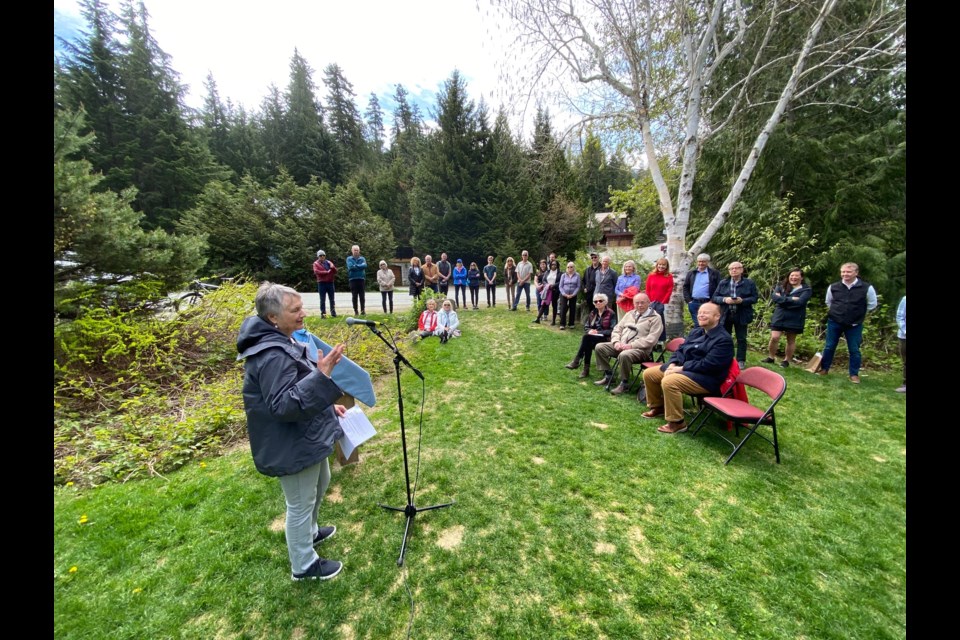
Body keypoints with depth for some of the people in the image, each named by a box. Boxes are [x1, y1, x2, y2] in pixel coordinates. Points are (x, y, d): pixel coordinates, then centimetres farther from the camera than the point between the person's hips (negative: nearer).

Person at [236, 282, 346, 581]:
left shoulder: (280, 343, 5)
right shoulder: (272, 355, -29)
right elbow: (284, 405, -34)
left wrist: (327, 405, 13)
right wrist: (322, 376, -40)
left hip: (306, 437, 10)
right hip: (292, 445, -10)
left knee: (320, 483, 29)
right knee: (300, 503, 10)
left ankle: (309, 532, 53)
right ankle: (304, 565, 34)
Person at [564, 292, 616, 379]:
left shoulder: (611, 313, -4)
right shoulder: (593, 313, 14)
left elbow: (613, 330, -11)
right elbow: (586, 327, 14)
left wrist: (598, 332, -18)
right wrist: (589, 331, -10)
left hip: (606, 339, -4)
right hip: (592, 339, 5)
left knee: (587, 338, -33)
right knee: (588, 343, -33)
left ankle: (577, 361, -29)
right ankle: (586, 369, -33)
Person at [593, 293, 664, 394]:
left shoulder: (655, 318, -2)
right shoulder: (630, 314, 18)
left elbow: (651, 339, -13)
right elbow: (617, 329, 16)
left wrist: (631, 345, -20)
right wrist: (616, 342, -4)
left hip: (640, 349, -7)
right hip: (621, 345, 7)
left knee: (624, 355, -37)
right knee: (600, 347, -9)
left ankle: (624, 383, -15)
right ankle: (608, 375, 2)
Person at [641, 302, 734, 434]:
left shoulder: (723, 339, -15)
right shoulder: (695, 331, 12)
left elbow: (708, 365, -23)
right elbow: (681, 349, 13)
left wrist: (681, 368, -21)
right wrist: (672, 365, -7)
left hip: (705, 378, -9)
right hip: (682, 367, 9)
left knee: (668, 382, -34)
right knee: (648, 373, 2)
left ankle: (677, 422, -18)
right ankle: (658, 407, 21)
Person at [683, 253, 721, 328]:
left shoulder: (714, 273, 2)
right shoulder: (691, 273, 12)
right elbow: (685, 287, 11)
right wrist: (688, 300, 1)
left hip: (708, 303, -3)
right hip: (694, 303, 3)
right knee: (697, 325, 10)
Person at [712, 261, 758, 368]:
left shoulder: (749, 283, 1)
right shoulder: (723, 283, 5)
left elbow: (755, 297, -2)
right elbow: (715, 297, 2)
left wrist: (742, 301, -19)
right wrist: (724, 300, -17)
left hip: (741, 316, -1)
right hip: (726, 315, 2)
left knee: (741, 339, 4)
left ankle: (741, 361, 13)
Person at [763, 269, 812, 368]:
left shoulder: (806, 289, -1)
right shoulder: (781, 286, 6)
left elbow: (800, 302, -17)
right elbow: (774, 297, -11)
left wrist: (783, 300, -12)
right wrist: (791, 299, -17)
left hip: (794, 319, -1)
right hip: (779, 316, 1)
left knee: (791, 340, 9)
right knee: (774, 338, -5)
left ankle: (787, 360, 21)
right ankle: (771, 357, 13)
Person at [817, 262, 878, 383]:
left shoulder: (867, 288, -8)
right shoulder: (833, 287, -3)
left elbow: (872, 305, 6)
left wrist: (858, 314, 9)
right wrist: (835, 313, 10)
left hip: (855, 325, -1)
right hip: (834, 322, 1)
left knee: (854, 350, 6)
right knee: (829, 347, 7)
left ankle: (854, 374, 18)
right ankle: (824, 369, 20)